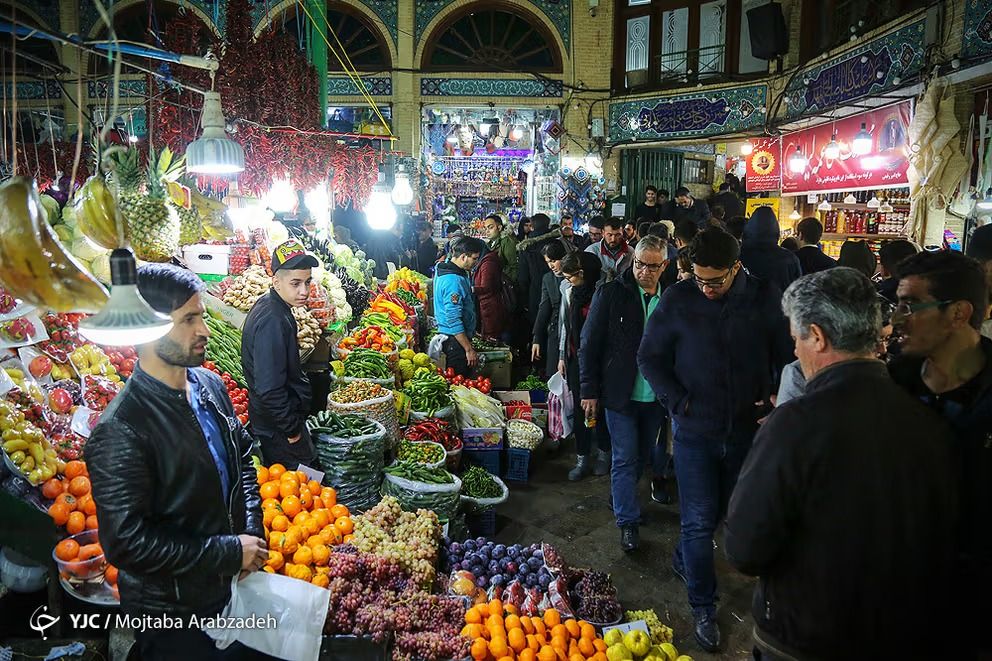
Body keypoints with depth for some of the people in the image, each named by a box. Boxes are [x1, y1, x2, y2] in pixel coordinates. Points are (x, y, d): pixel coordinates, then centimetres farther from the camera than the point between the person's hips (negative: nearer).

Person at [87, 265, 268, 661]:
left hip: (233, 584, 7)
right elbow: (126, 542, -25)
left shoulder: (210, 384, -4)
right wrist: (230, 552, -20)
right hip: (172, 615, -6)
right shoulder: (119, 431, -26)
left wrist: (252, 530, -2)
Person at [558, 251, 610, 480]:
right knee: (579, 408, 7)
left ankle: (603, 453, 27)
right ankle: (582, 458, 18)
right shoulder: (569, 289, 4)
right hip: (575, 357, 5)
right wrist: (562, 356, 13)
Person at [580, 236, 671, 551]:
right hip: (620, 394, -3)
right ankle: (628, 521, 14)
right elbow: (589, 344, -5)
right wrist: (589, 391, -6)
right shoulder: (611, 293, -8)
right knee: (625, 458, 2)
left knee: (642, 456, 18)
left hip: (656, 396, 4)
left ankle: (623, 498, 41)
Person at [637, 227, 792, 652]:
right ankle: (703, 607, 18)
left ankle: (683, 559, 47)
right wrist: (679, 402, -11)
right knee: (700, 521, 2)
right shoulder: (677, 300, -8)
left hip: (746, 429, 2)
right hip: (695, 430, -2)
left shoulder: (765, 299, -6)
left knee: (717, 512, 20)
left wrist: (777, 403, -8)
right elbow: (649, 358, -1)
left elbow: (787, 358, 3)